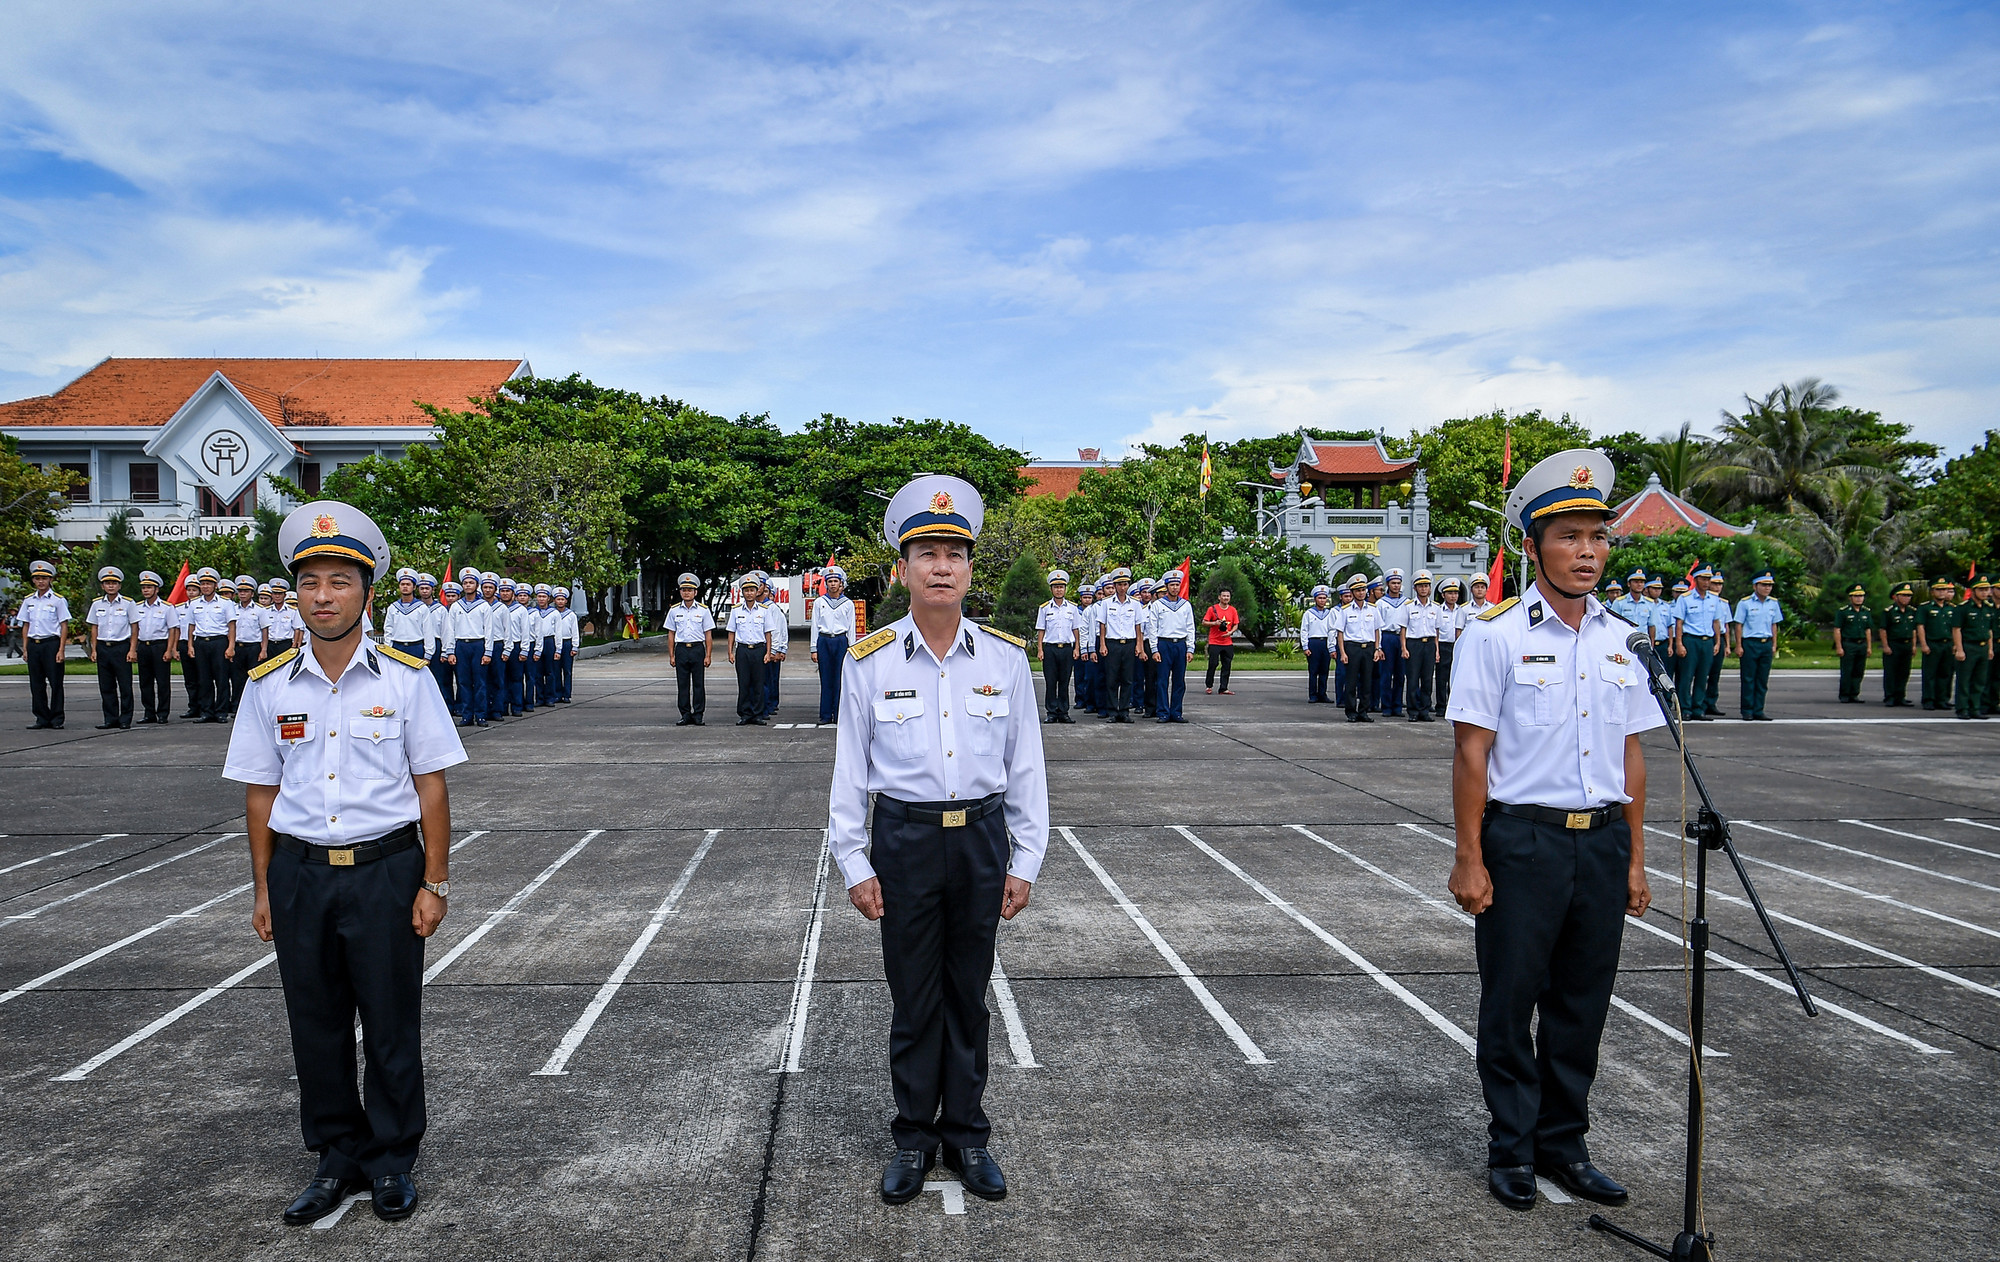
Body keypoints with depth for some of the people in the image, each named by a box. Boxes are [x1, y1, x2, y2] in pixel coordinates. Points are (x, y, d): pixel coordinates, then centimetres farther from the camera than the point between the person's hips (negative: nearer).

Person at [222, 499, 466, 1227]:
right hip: (300, 874, 3)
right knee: (316, 1024, 12)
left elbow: (430, 787, -3)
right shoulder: (269, 686, 3)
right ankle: (340, 1158, 29)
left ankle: (393, 1163, 24)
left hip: (385, 871, -2)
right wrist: (264, 889, 6)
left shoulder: (405, 679, -4)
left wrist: (435, 883, -5)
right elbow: (260, 792, 8)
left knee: (391, 1025, 6)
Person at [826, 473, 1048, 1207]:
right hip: (905, 840, -1)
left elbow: (1026, 768, 3)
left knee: (969, 996, 12)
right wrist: (854, 863, -3)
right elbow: (850, 770, 0)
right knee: (913, 1000, 9)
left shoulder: (1005, 659, -2)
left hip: (982, 839, 1)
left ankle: (967, 1137, 28)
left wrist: (1025, 862, 0)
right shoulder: (869, 662, -4)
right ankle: (913, 1140, 26)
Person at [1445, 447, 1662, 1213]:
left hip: (1602, 843, 5)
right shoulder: (1496, 635, -7)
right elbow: (1471, 754, -9)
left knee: (1582, 1005, 13)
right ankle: (1512, 1151, 23)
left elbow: (1630, 754, 12)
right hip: (1522, 841, -5)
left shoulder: (1618, 640, 9)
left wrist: (1635, 858, 11)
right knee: (1512, 1001, 7)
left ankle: (1563, 1145, 29)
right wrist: (1470, 859, -12)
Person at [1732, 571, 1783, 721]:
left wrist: (1774, 644, 10)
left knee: (1763, 680, 6)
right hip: (1750, 643, -4)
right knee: (1748, 679, -1)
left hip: (1767, 643, 5)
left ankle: (1758, 711, 12)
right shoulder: (1745, 603, -5)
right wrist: (1739, 646, -8)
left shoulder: (1773, 604, 9)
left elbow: (1774, 625, 16)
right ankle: (1747, 711, 5)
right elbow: (1738, 625, -4)